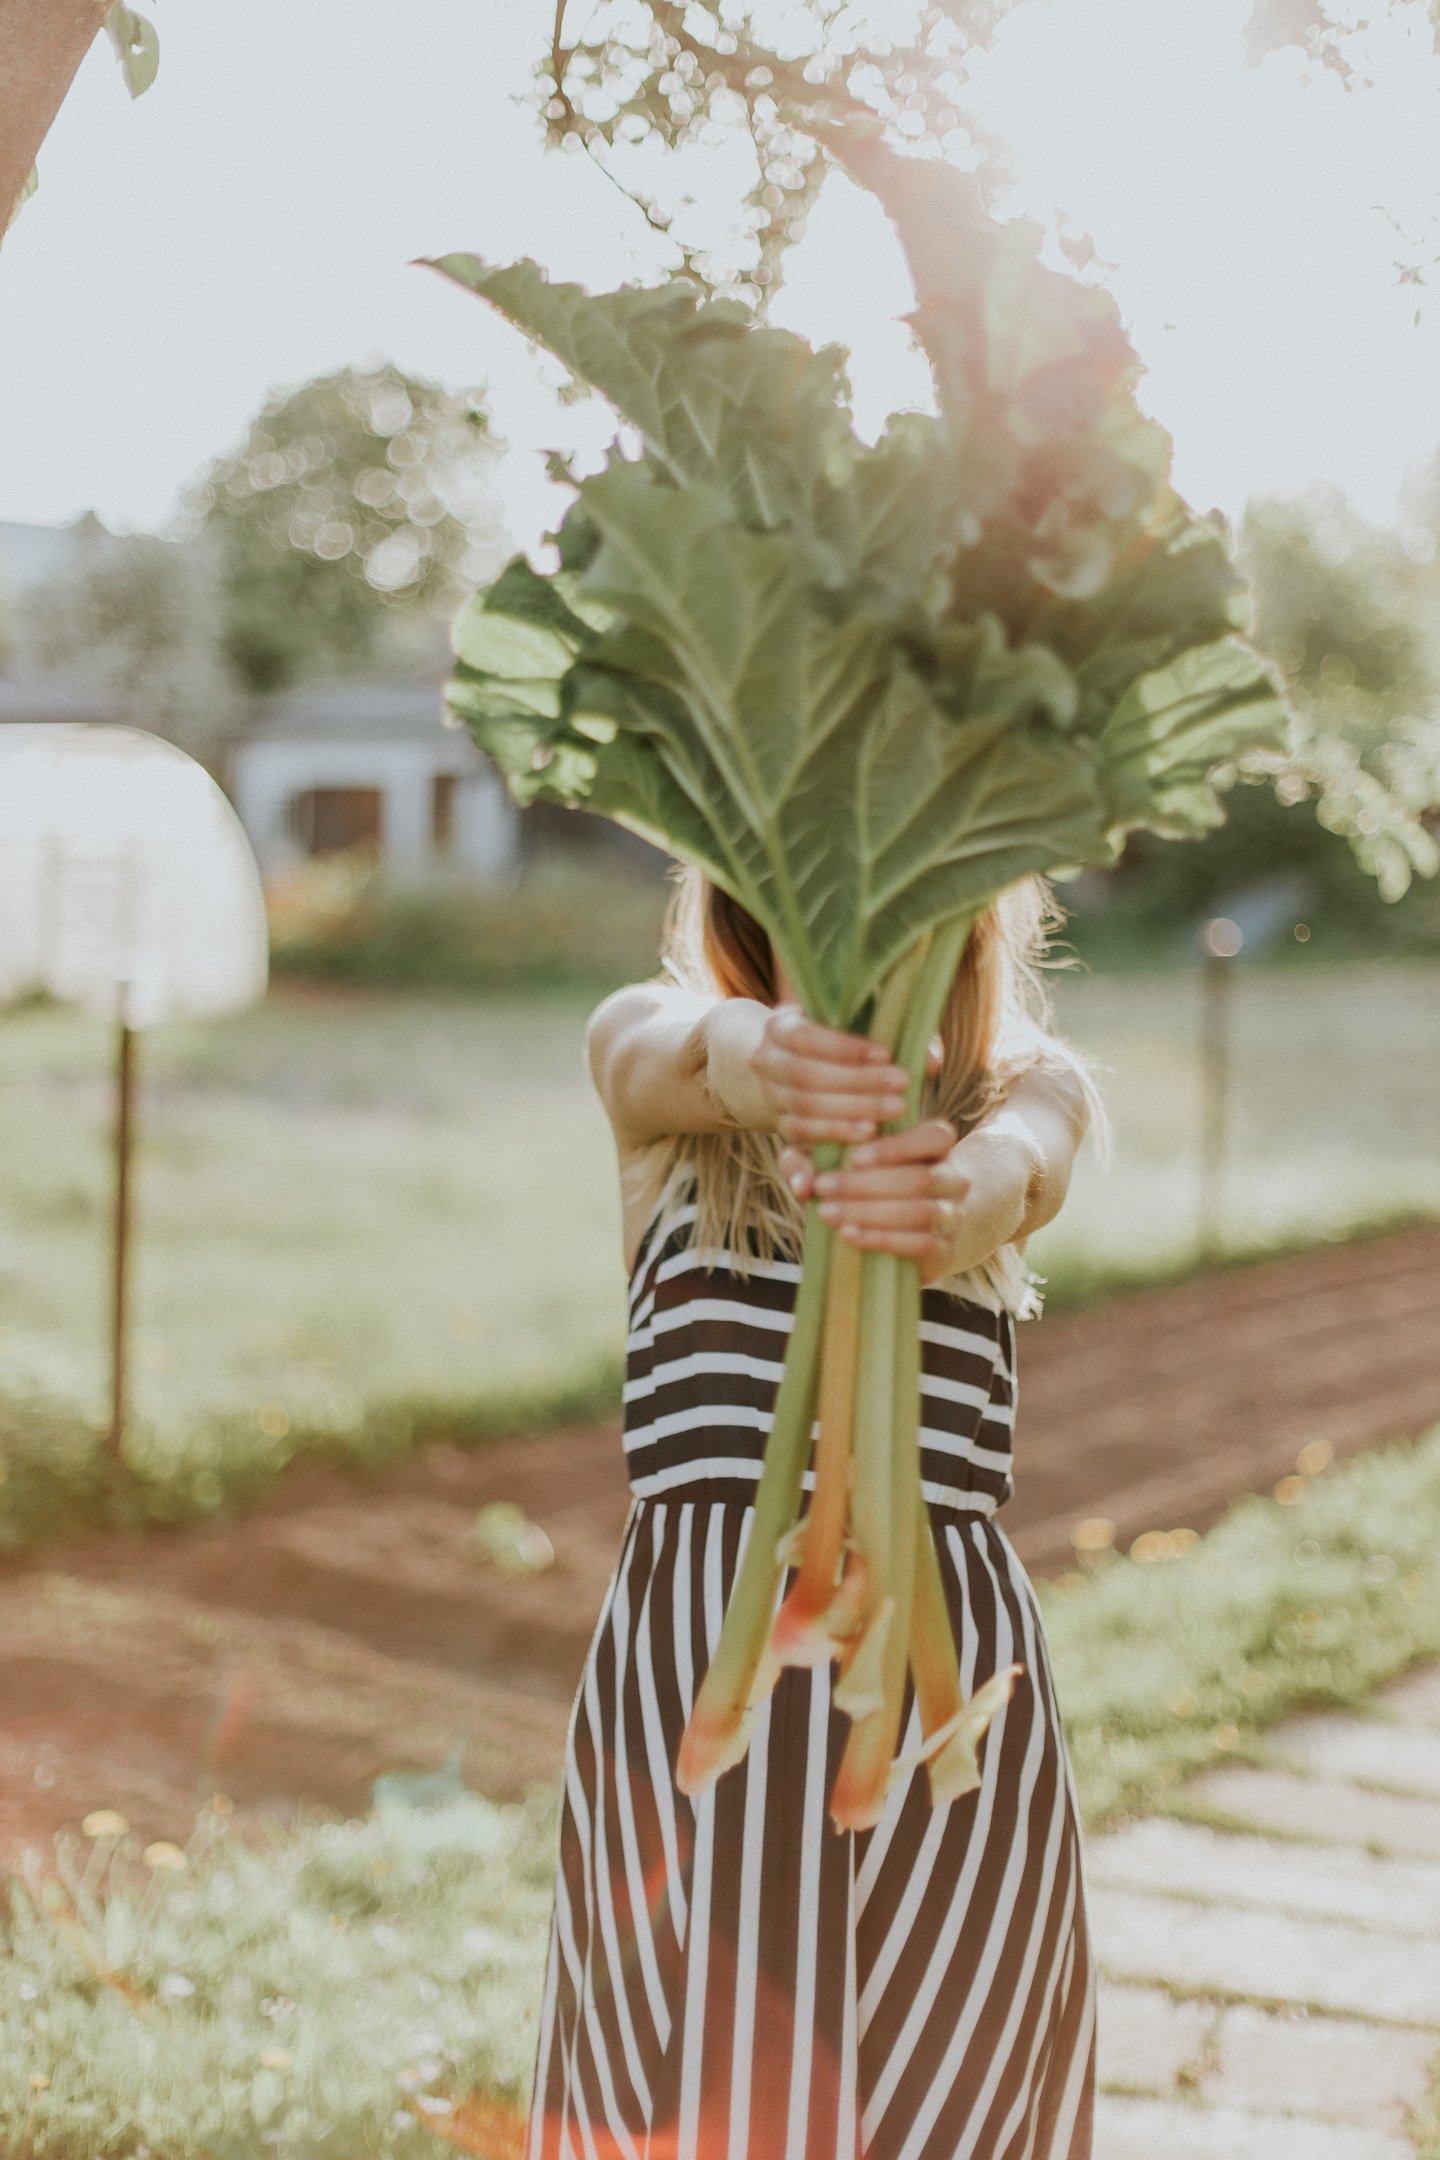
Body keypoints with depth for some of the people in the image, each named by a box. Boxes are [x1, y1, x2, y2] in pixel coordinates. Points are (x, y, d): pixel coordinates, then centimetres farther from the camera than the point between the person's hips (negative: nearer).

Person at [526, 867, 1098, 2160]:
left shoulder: (1029, 1084, 7)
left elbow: (1012, 1171, -17)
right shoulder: (651, 1040, 6)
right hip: (691, 1659, 0)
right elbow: (677, 1056, -18)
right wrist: (755, 1056, -44)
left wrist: (943, 1201, -43)